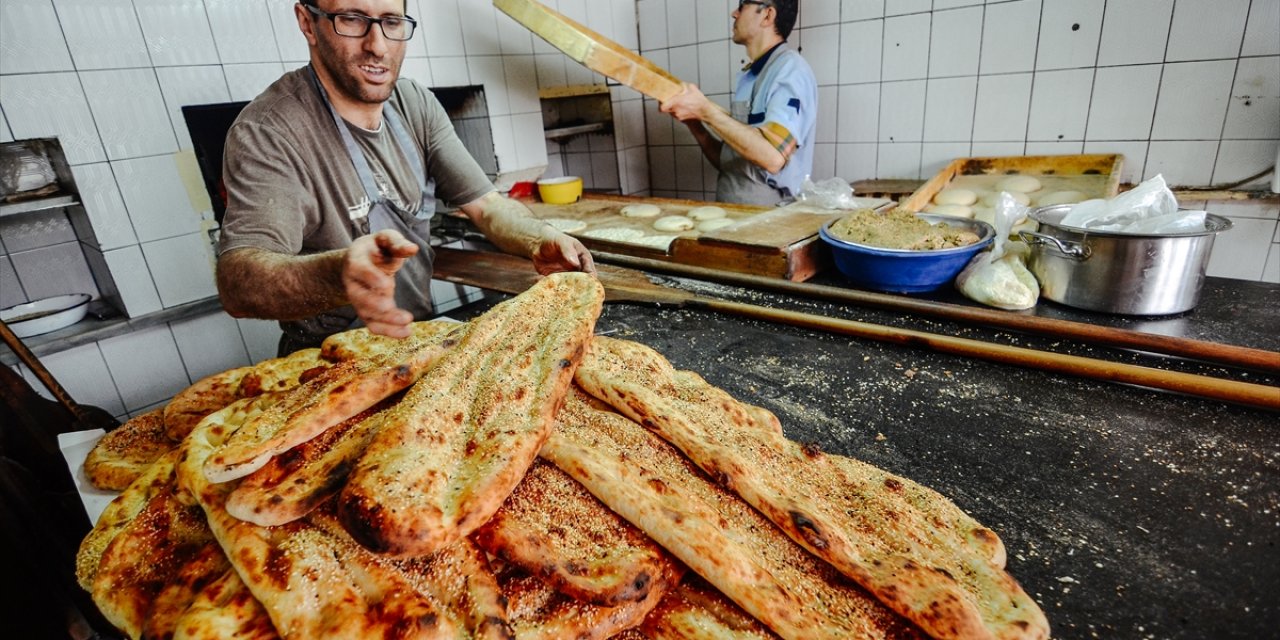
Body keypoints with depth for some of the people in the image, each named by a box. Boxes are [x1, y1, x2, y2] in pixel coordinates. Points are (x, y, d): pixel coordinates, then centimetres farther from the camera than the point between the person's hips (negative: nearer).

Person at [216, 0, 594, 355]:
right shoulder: (265, 133, -18)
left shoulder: (417, 105, 1)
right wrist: (338, 275, -53)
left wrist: (541, 241, -24)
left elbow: (485, 203, -1)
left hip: (419, 338, 7)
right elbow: (237, 280, -31)